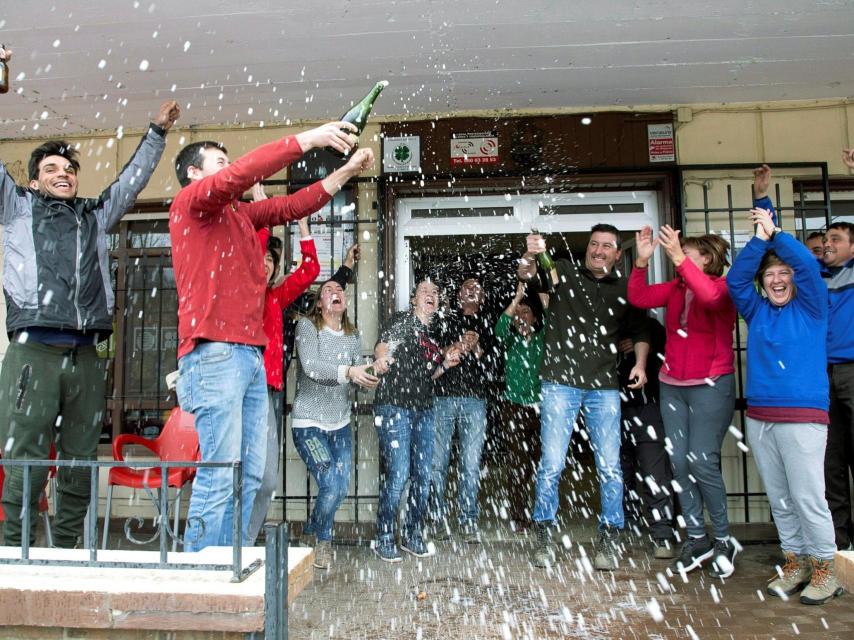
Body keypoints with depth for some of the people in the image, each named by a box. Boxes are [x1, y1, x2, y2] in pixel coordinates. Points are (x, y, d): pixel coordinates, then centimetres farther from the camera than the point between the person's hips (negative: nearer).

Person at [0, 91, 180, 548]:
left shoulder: (96, 215, 25)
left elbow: (132, 179, 33)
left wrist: (157, 132, 36)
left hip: (86, 357, 3)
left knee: (80, 465, 5)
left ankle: (65, 552, 15)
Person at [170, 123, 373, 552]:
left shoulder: (240, 213, 24)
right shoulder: (189, 201, 2)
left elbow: (292, 206, 24)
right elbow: (236, 176, -15)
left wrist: (347, 170, 18)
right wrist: (305, 140, -14)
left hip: (251, 355, 8)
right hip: (214, 354, -8)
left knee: (250, 474, 7)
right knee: (220, 472, -10)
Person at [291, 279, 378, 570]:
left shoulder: (353, 336, 8)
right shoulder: (307, 326, -7)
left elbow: (358, 376, 0)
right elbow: (310, 366, -21)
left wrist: (371, 377, -23)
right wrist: (347, 372, -35)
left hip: (340, 423, 5)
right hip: (309, 423, -5)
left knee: (342, 488, 6)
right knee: (330, 485, -13)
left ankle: (312, 531, 34)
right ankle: (322, 540, 16)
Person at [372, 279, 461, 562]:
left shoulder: (432, 336, 19)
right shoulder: (402, 320, 0)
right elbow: (382, 347, -13)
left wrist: (446, 364, 8)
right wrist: (383, 360, -35)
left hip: (423, 411, 7)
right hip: (394, 407, -7)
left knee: (423, 477, 8)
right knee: (397, 475, -10)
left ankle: (413, 535, 23)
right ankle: (384, 538, 6)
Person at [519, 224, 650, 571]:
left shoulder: (624, 289, 12)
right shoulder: (564, 272, 5)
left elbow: (639, 331, 20)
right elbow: (525, 274, -10)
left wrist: (640, 363, 1)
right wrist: (530, 257, -33)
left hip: (604, 387, 3)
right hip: (560, 383, -2)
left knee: (610, 466, 4)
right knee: (551, 463, -2)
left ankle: (609, 539, 17)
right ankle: (544, 536, 13)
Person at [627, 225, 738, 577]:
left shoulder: (724, 287, -5)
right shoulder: (675, 288, 10)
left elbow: (710, 296, -28)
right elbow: (639, 298, -2)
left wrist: (679, 258, -33)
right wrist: (642, 260, -13)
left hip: (711, 386, -5)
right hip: (672, 386, 6)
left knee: (702, 462, -8)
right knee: (679, 462, 5)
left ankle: (723, 539, 11)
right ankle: (696, 538, 16)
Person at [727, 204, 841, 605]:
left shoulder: (810, 308, 5)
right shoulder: (756, 311, 14)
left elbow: (809, 266, -9)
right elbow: (735, 279, 1)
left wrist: (775, 233, -8)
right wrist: (759, 240, -7)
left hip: (803, 417, -4)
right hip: (759, 417, 4)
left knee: (807, 496, -3)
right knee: (779, 498, 10)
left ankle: (825, 570, 12)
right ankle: (795, 563, 22)